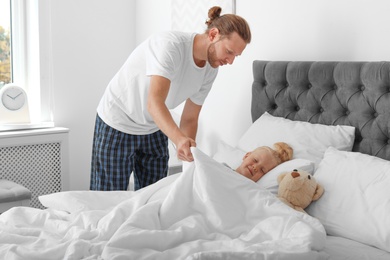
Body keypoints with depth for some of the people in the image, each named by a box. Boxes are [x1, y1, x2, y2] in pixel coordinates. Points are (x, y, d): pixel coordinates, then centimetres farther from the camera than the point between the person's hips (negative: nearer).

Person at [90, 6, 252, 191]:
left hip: (154, 130, 6)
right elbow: (154, 103, -40)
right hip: (117, 126, -6)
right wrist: (179, 140, -55)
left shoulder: (210, 70, -7)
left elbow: (189, 119, -2)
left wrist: (189, 156, -15)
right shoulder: (169, 45, -29)